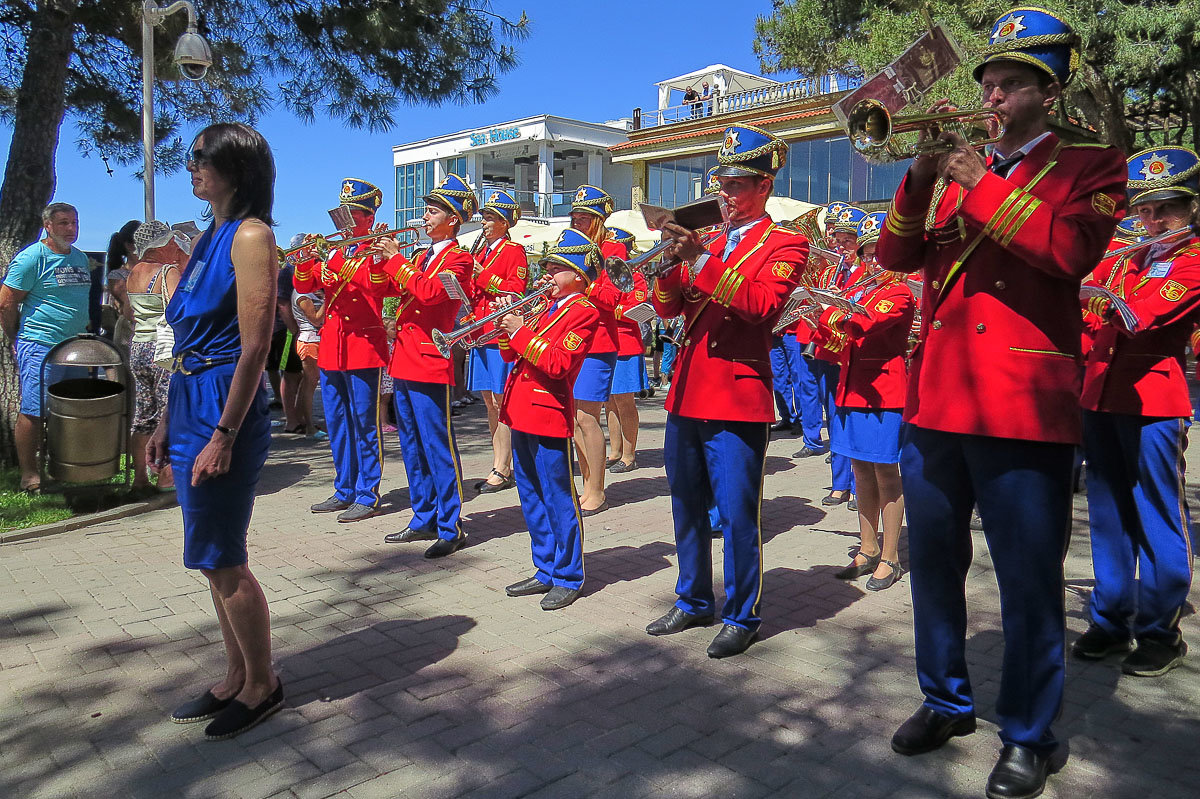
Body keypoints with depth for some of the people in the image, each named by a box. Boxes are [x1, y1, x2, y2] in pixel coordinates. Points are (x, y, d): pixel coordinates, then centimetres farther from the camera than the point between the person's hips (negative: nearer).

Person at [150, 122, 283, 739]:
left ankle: (262, 685, 18)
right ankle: (237, 677, 29)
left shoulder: (251, 236, -11)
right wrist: (168, 422, 17)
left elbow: (254, 347, -18)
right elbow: (191, 341, 17)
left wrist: (223, 435, -20)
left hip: (225, 411, -9)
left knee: (220, 560, 1)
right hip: (191, 406, 9)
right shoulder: (208, 238, 15)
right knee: (215, 559, 15)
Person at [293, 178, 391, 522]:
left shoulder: (376, 253, -2)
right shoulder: (331, 252, 16)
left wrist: (375, 254, -33)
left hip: (364, 348, -7)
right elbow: (303, 286, 9)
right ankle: (345, 491, 23)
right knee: (336, 425, 12)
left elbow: (380, 288, -20)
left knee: (364, 425, -3)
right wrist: (305, 258, -9)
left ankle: (367, 496, 5)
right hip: (330, 349, 7)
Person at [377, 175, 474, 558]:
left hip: (430, 364, -9)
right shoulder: (420, 258, 20)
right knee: (412, 446, 13)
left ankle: (451, 528, 2)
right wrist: (379, 258, 5)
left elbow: (430, 292, -22)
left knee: (438, 447, -6)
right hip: (404, 361, 9)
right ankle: (424, 520, 24)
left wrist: (396, 259, -15)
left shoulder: (459, 259, -6)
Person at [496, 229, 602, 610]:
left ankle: (568, 578, 12)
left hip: (549, 413, -9)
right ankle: (546, 571, 27)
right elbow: (511, 354, 19)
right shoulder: (546, 306, 18)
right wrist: (508, 325, 2)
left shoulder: (583, 310, -8)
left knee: (559, 500, 0)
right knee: (531, 498, 15)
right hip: (521, 412, 9)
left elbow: (559, 363, -20)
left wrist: (521, 332, -17)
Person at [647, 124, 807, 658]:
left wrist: (701, 260, -21)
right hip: (686, 394, 7)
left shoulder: (785, 244, 0)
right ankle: (693, 603, 31)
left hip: (736, 399, -7)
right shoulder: (710, 241, 18)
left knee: (737, 514, -1)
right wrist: (673, 260, -6)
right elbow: (668, 308, 12)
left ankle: (742, 617, 15)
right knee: (687, 509, 15)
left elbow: (764, 305, -19)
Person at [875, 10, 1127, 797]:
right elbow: (897, 256, 8)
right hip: (933, 399, 5)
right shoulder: (956, 168, 18)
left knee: (1028, 580, 1)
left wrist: (980, 184, -13)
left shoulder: (1089, 164, 6)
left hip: (1022, 404, -5)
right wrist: (922, 176, -6)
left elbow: (1071, 249, -14)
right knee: (932, 563, 13)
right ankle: (946, 701, 30)